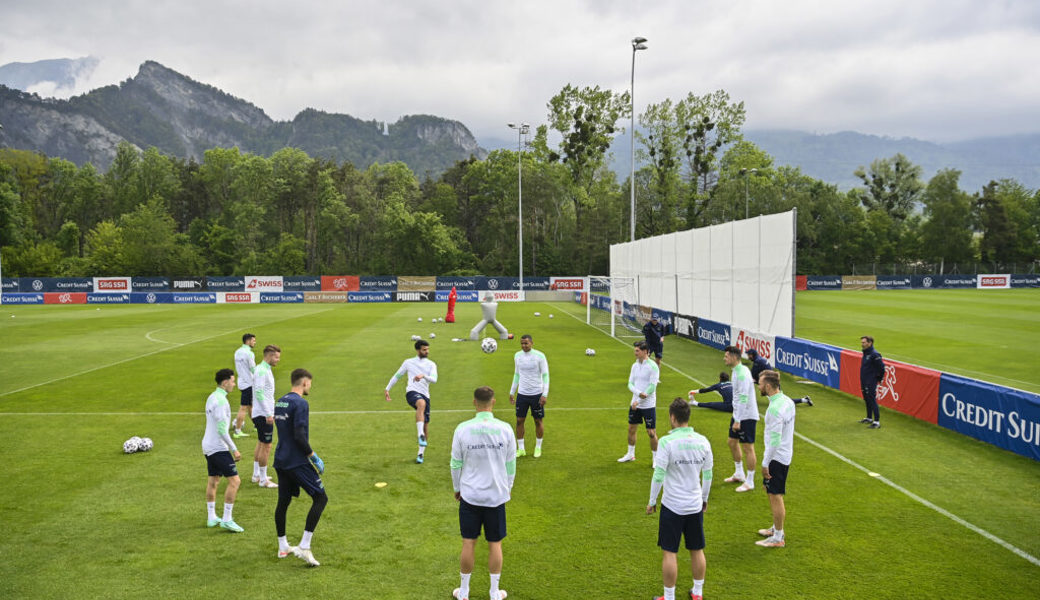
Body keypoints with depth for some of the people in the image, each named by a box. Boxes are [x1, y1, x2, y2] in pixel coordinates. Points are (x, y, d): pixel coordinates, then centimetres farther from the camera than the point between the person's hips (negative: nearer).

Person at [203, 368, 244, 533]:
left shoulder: (212, 397, 12)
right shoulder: (220, 401, -18)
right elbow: (222, 430, -22)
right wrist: (234, 449, -17)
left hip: (208, 446, 10)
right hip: (218, 448, -10)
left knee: (213, 481, 16)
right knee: (234, 481, -8)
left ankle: (212, 518, 24)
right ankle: (227, 520, -7)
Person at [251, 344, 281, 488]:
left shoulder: (265, 369, 13)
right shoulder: (262, 371, -17)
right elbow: (259, 393, -23)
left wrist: (270, 412, 22)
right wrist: (269, 414, -24)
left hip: (259, 413, 11)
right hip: (263, 414, -11)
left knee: (260, 444, 18)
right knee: (266, 446, -5)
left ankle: (256, 475, 29)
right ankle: (263, 480, 3)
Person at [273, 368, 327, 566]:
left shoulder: (279, 402, 13)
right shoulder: (300, 403, -14)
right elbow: (299, 436, -21)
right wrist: (314, 457, -12)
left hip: (281, 460, 9)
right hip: (297, 462, -9)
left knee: (283, 502, 16)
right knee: (321, 498, -2)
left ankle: (283, 547, 26)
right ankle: (304, 547, -6)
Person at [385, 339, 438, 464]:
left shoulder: (431, 364, 11)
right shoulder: (409, 362, 10)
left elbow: (434, 379, -7)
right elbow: (397, 376, 22)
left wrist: (423, 376, -25)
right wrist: (387, 388, 20)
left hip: (425, 395, 3)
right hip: (412, 392, -3)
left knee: (426, 425, 3)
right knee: (421, 403, -39)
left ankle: (421, 454, 18)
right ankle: (420, 435, -46)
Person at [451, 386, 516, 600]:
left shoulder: (463, 429, -10)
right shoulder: (505, 429, -9)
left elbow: (456, 463, -1)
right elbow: (511, 464, 0)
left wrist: (457, 488, 14)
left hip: (470, 494, 0)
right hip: (497, 495, 0)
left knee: (468, 543, 10)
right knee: (495, 544, 12)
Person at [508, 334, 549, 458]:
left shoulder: (539, 356, -10)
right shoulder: (517, 355, 3)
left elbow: (545, 376, -8)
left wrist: (545, 394, -15)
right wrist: (512, 392, 13)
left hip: (537, 394, -3)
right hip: (522, 394, 3)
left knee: (538, 421, 7)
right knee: (519, 420, 3)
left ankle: (538, 448, 23)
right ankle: (521, 449, 14)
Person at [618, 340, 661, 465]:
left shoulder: (653, 366, -13)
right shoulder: (635, 365, 6)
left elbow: (652, 387, -17)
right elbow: (630, 384, 3)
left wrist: (639, 401, -17)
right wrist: (639, 393, -19)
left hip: (648, 405, -6)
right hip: (635, 404, 6)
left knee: (651, 433, -1)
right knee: (631, 429, 14)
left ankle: (656, 458, 14)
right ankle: (630, 454, 30)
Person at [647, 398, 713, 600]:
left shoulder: (667, 442, -16)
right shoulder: (703, 441, -2)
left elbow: (658, 476, -14)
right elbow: (707, 475, 7)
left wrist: (652, 502, -2)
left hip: (672, 506, -5)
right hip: (695, 506, 5)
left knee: (669, 553, 6)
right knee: (697, 551, 17)